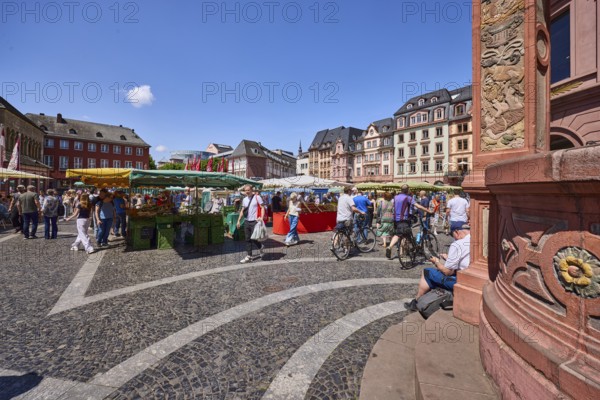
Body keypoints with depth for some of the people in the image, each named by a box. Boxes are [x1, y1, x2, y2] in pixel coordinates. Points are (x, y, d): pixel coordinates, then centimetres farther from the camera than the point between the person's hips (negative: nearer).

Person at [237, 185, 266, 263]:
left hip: (255, 221, -6)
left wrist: (262, 218, -20)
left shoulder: (257, 197, -5)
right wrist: (239, 220, 14)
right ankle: (249, 256, 15)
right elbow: (243, 211, 19)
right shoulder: (244, 199, 13)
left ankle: (260, 246, 26)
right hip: (247, 222, 6)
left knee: (253, 238, -6)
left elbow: (262, 208, -8)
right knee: (248, 239, 7)